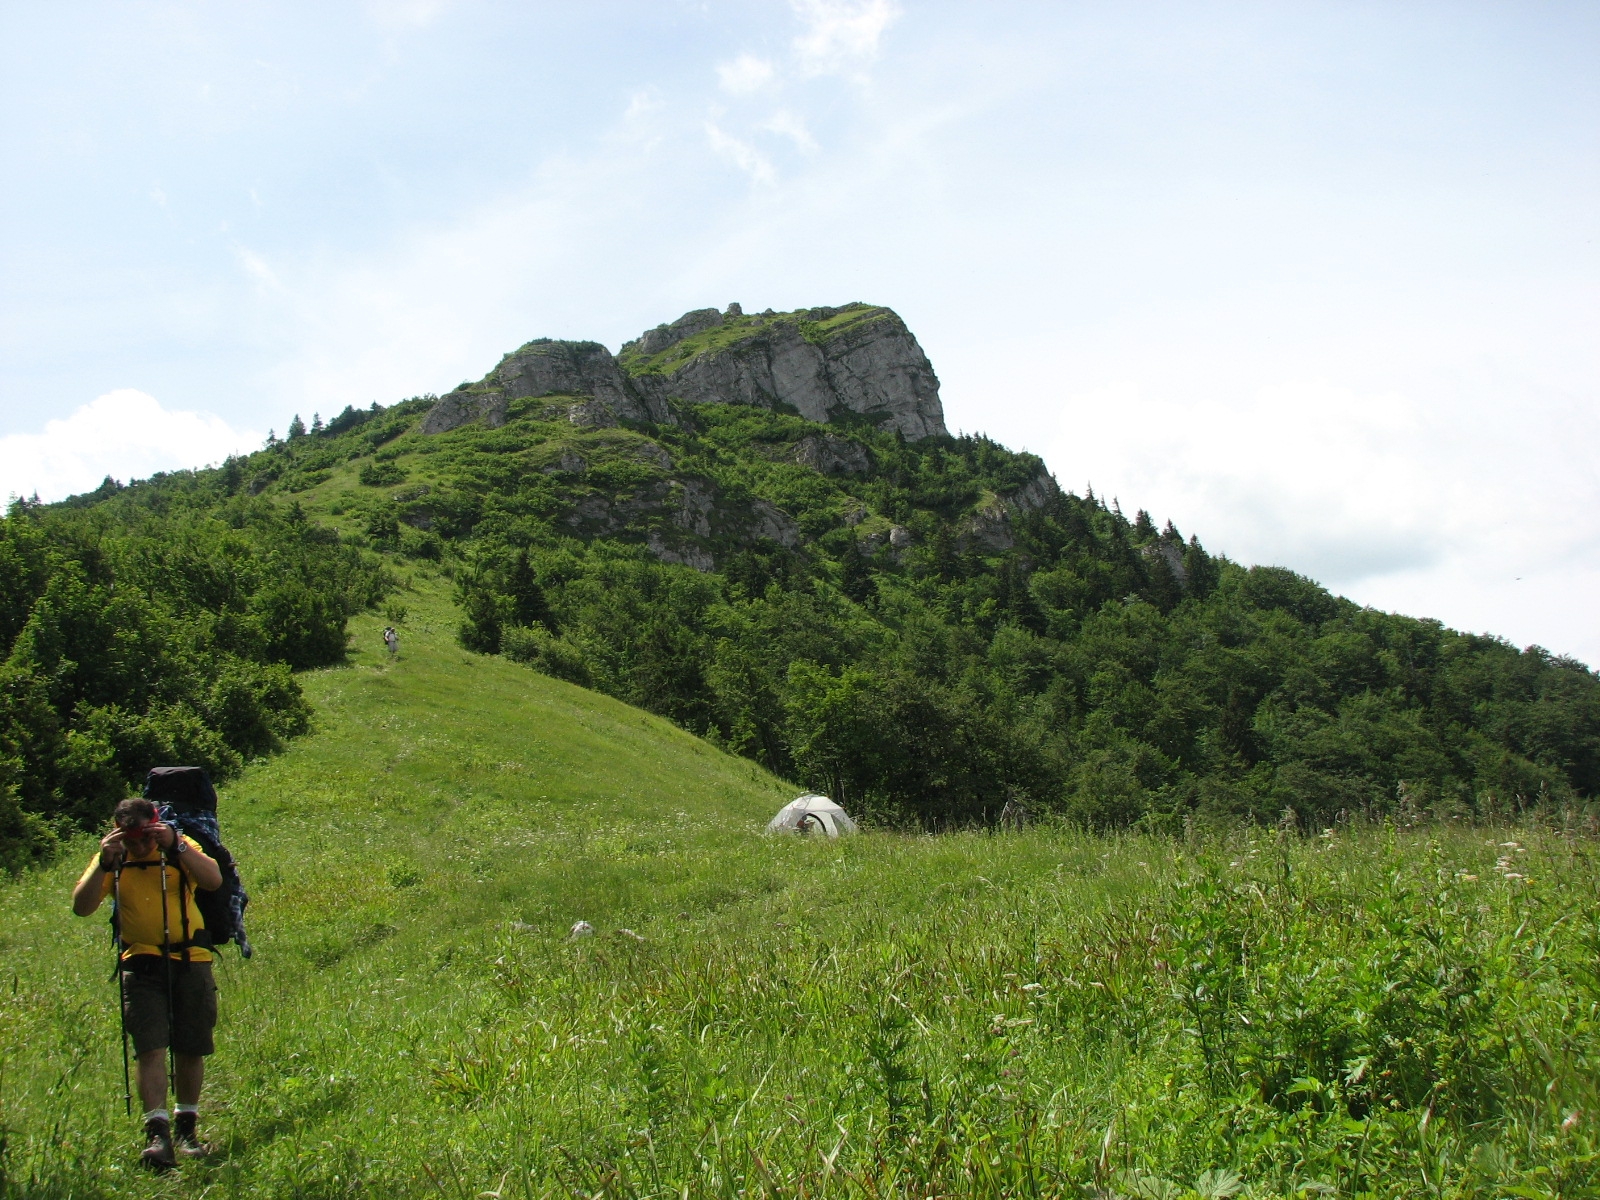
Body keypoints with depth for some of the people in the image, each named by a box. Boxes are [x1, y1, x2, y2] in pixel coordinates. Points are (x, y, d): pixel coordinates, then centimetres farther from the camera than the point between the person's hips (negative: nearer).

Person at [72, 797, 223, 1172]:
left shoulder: (181, 848, 0)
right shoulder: (112, 860, 0)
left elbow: (214, 880, -18)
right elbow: (81, 907, -12)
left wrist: (176, 846, -27)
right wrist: (105, 863, -25)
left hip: (191, 961, 1)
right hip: (142, 965, 0)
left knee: (191, 1050, 8)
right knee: (150, 1049, -13)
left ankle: (187, 1127, 24)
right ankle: (157, 1133, -14)